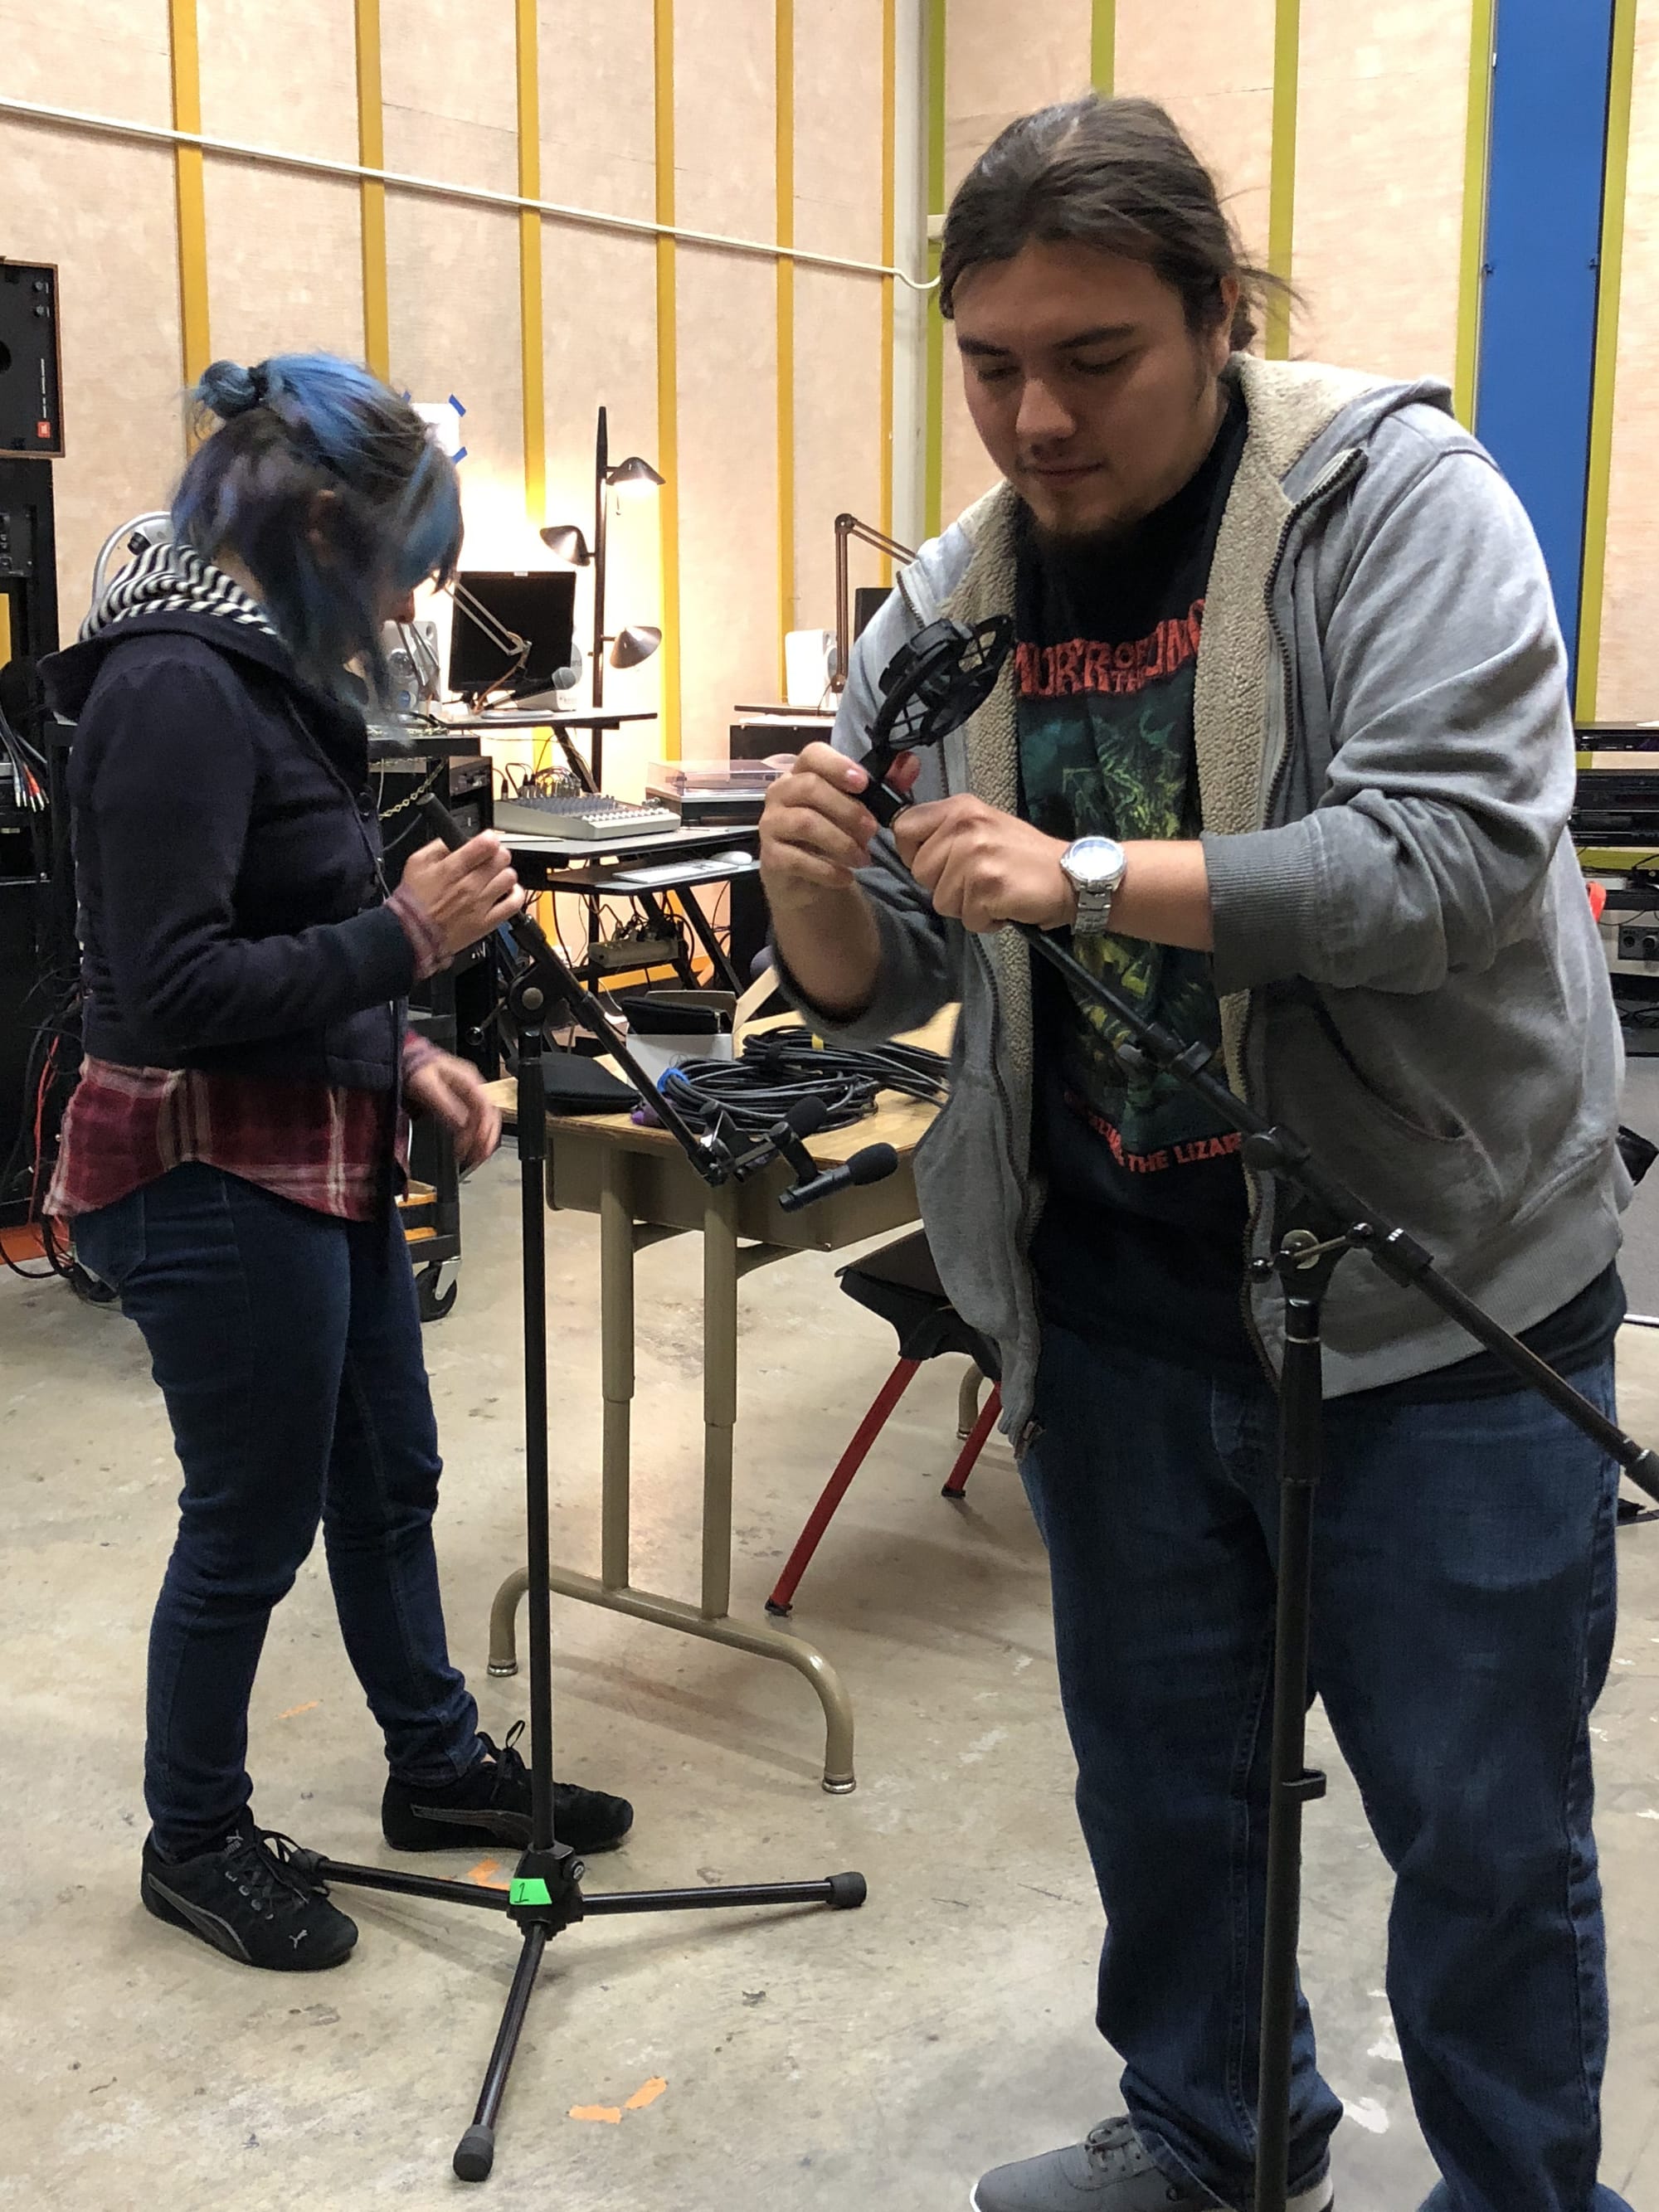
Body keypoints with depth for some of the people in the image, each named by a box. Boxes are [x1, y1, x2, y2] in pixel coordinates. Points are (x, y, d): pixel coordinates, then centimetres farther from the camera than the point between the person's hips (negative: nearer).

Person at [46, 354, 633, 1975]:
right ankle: (194, 1840, 29)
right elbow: (174, 990, -25)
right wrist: (404, 937, -21)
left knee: (389, 1477, 21)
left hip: (323, 1156, 10)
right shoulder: (176, 688, -20)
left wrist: (403, 1057, 5)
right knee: (253, 1521, 7)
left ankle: (437, 1764, 40)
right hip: (217, 1181, -10)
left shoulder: (261, 672, 9)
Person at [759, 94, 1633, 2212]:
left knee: (1486, 1822, 7)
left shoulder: (1391, 501, -11)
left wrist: (1090, 880, -30)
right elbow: (885, 984, 5)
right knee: (1157, 1778, 19)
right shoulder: (947, 604, 3)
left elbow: (1461, 849, -24)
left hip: (1429, 1292, -4)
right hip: (1113, 1302, 5)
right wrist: (819, 898, -18)